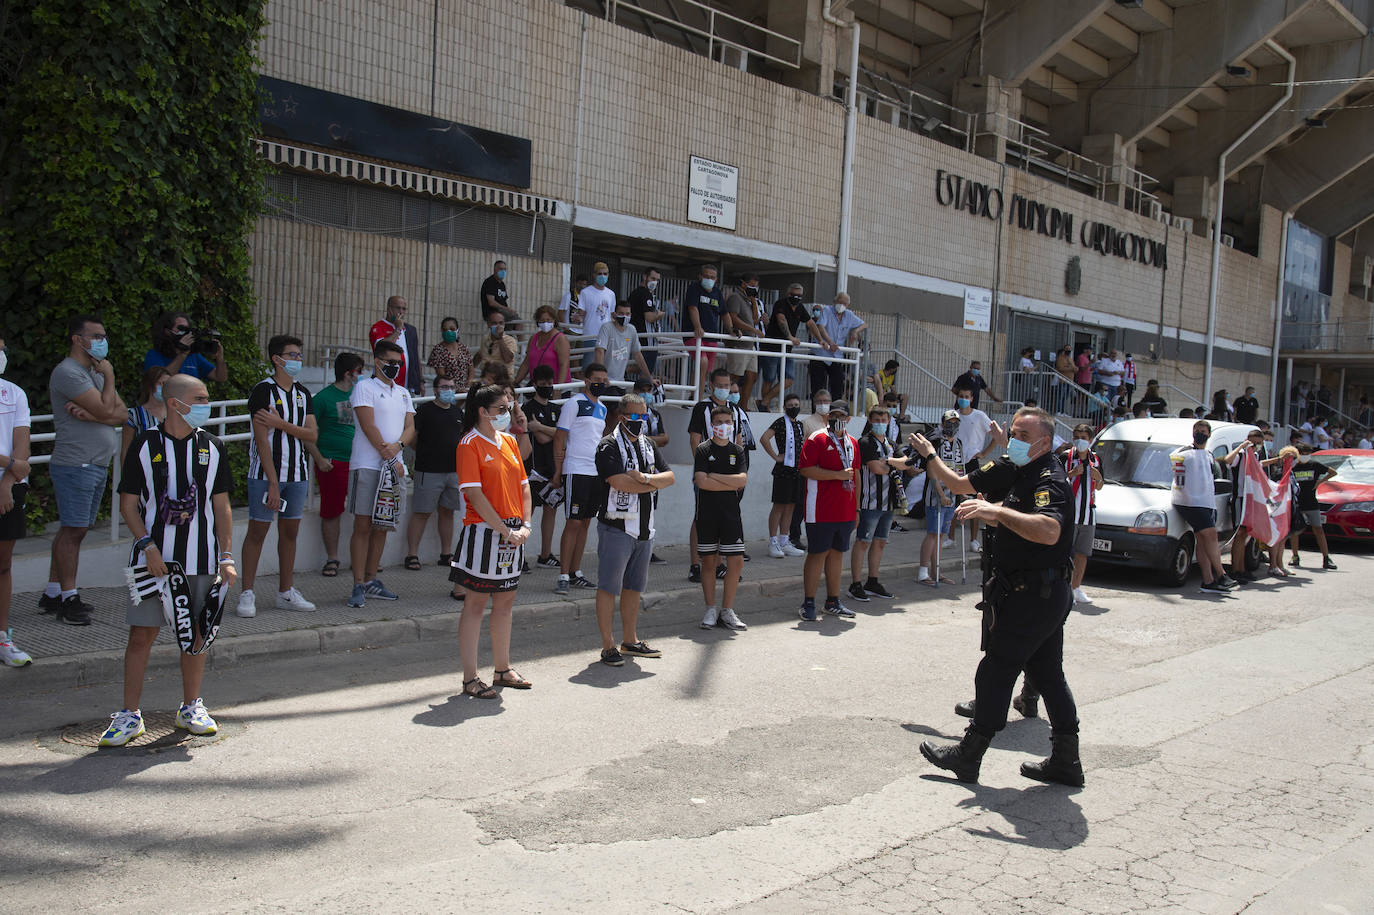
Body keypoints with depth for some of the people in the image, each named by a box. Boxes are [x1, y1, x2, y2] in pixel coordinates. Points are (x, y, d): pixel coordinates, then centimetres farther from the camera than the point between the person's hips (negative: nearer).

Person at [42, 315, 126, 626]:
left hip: (97, 465, 9)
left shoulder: (95, 372, 18)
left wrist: (89, 415, -11)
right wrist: (109, 376, -6)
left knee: (73, 530, 11)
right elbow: (105, 410, -20)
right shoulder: (68, 372, -11)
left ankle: (53, 593, 18)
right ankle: (68, 598, 1)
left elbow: (123, 414, 7)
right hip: (74, 464, -9)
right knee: (73, 530, -6)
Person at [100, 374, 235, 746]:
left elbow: (221, 505, 8)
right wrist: (147, 545, -11)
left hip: (200, 560, 2)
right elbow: (128, 504, 2)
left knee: (195, 633, 8)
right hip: (153, 558, -2)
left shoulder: (212, 447, 6)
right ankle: (130, 714, 12)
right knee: (141, 634, 0)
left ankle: (191, 707, 24)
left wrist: (226, 556, 2)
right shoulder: (144, 446, -1)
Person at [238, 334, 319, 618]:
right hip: (265, 473, -6)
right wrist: (272, 482, -17)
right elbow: (262, 440, -13)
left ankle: (286, 592, 18)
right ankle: (247, 594, 6)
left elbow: (312, 434, 2)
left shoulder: (303, 393, 11)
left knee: (290, 531, 10)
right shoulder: (263, 390, -8)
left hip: (297, 474, 6)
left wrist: (280, 423, -14)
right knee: (258, 530, -1)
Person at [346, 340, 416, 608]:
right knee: (363, 525, -6)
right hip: (367, 465, -6)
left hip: (394, 465, 6)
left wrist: (398, 445, -11)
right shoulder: (364, 387, -1)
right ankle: (359, 585, -3)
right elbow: (368, 426, -10)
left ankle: (371, 579, 18)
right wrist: (389, 457, -11)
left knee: (382, 525, 9)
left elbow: (410, 427, 10)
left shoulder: (403, 393, 18)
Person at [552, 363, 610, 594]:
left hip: (597, 472, 7)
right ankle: (563, 577, -4)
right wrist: (558, 472, -11)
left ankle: (575, 573, 16)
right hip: (576, 471, -7)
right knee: (573, 523, -8)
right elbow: (560, 438, -7)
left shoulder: (602, 408, 17)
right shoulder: (574, 403, -5)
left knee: (585, 523, 9)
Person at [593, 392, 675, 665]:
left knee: (634, 586, 14)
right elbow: (620, 483, -21)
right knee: (609, 587, -3)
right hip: (617, 527, -7)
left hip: (644, 528, 7)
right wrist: (653, 485, -6)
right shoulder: (609, 446, -8)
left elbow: (669, 476, 6)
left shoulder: (648, 445, 16)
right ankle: (608, 646, 3)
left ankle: (630, 641, 24)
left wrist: (646, 477, -15)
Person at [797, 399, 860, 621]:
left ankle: (833, 602, 20)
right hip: (821, 510, -6)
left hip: (845, 510, 6)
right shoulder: (816, 439, -5)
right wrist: (837, 475, -17)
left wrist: (856, 508, 18)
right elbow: (806, 469, -14)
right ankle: (808, 603, 4)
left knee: (837, 553, 11)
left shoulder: (852, 443, 16)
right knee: (817, 554, -3)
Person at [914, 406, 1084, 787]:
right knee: (1048, 674, 14)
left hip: (1033, 595, -10)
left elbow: (1049, 531, -38)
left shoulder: (1049, 480, -18)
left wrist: (997, 511, -41)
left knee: (996, 671, -2)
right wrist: (930, 457, 24)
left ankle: (968, 756, 8)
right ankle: (1065, 762, 22)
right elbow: (960, 484, 25)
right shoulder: (1017, 472, 12)